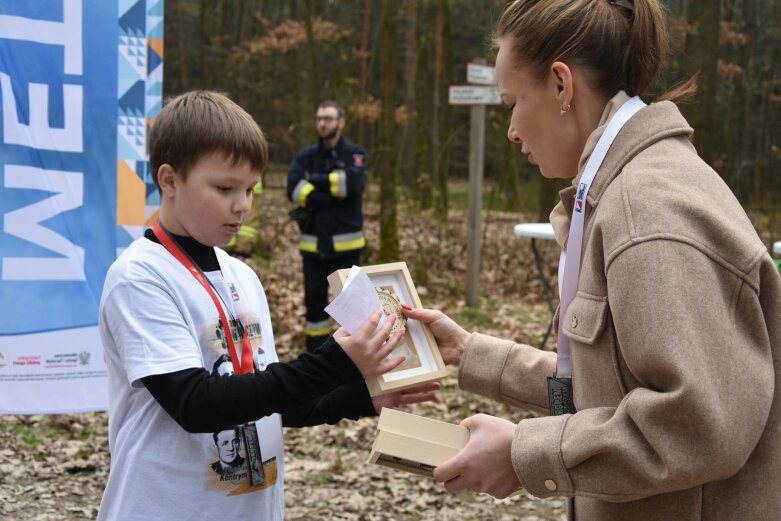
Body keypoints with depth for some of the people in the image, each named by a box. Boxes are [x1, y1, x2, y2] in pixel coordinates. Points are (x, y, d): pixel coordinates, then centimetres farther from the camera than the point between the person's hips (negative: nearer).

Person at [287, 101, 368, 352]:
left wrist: (316, 181, -11)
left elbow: (354, 181, -19)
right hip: (313, 243, 2)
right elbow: (294, 189, -10)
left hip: (345, 243, -2)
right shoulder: (304, 156, 7)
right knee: (314, 300, 8)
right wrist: (333, 193, -15)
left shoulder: (355, 154, 2)